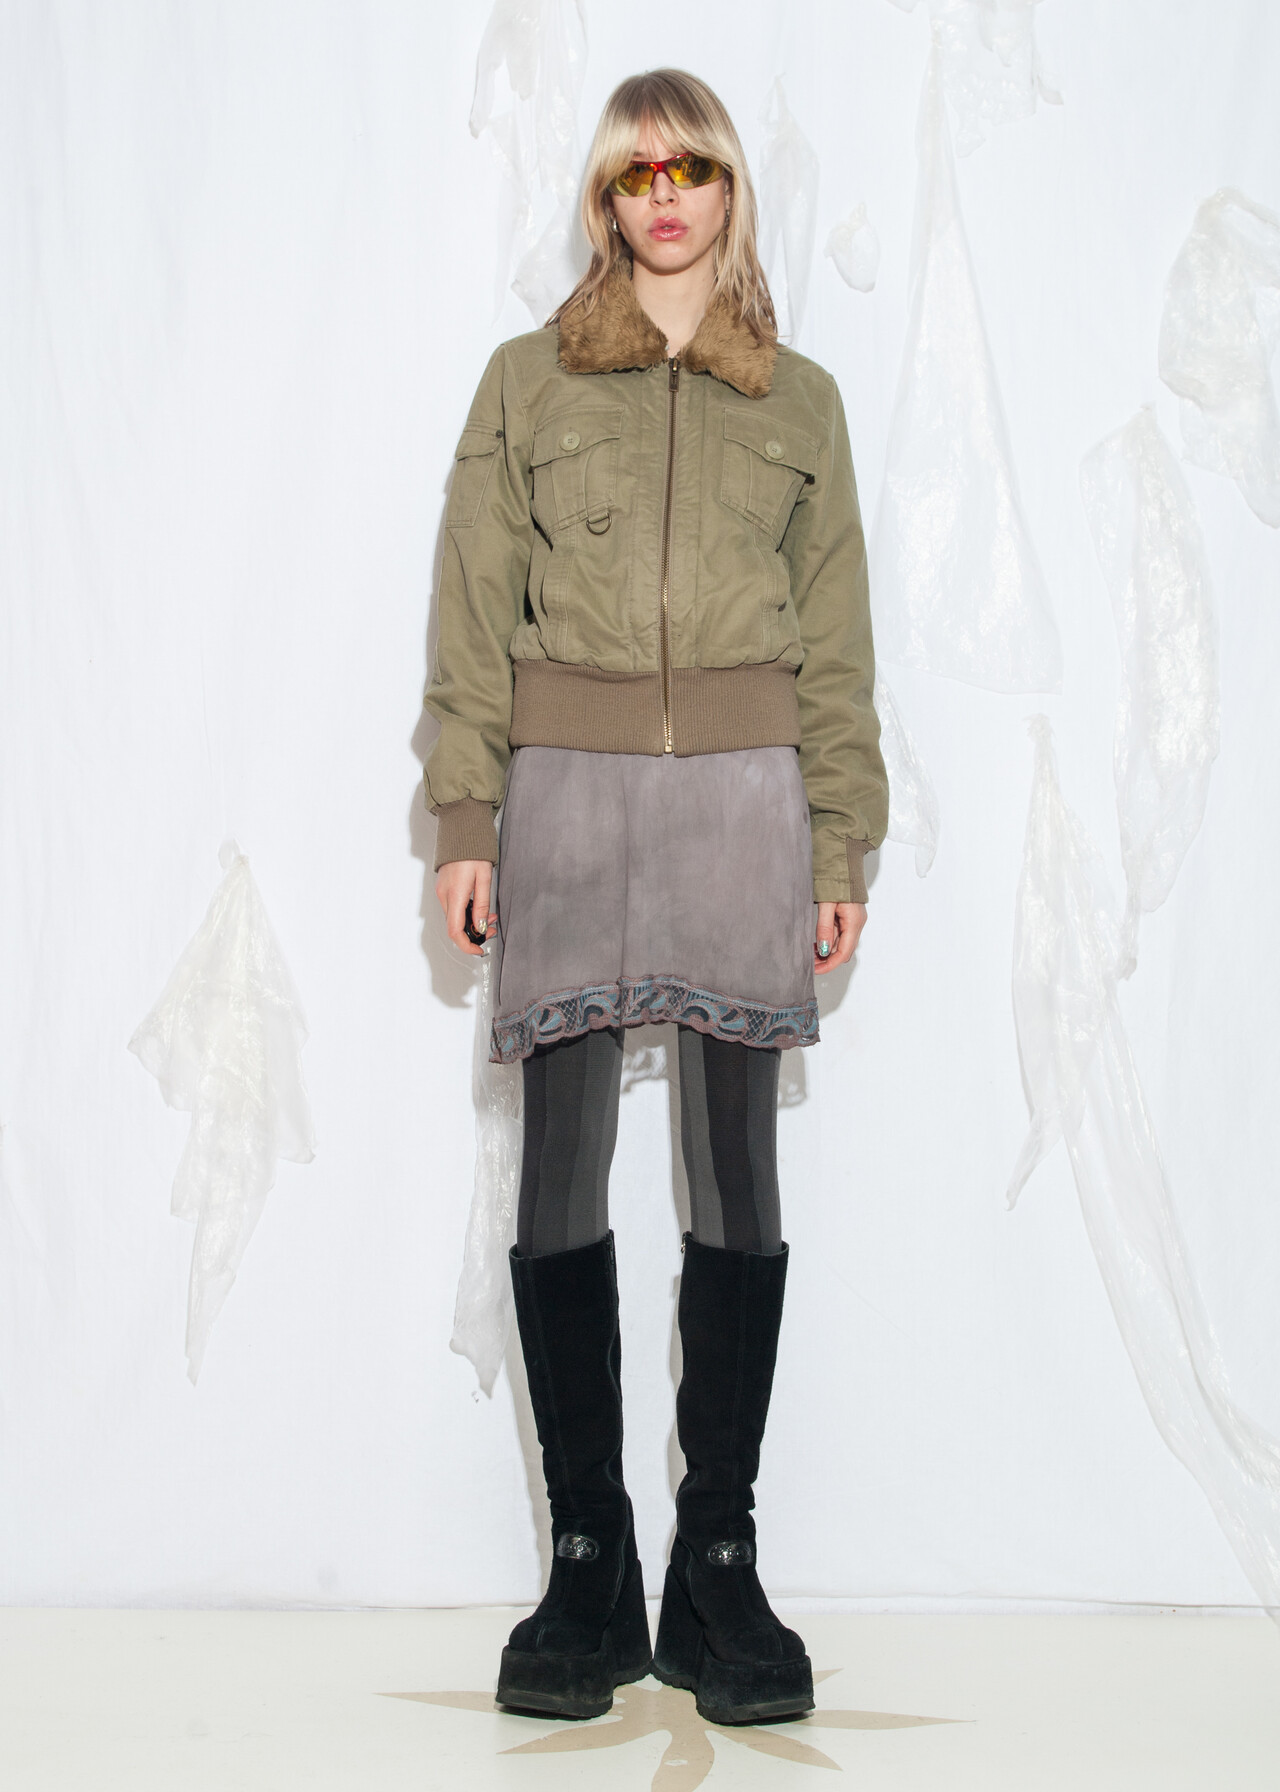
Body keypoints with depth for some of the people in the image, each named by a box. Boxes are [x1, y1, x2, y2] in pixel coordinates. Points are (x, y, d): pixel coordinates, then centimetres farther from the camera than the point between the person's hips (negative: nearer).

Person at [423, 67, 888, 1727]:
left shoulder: (800, 401, 14)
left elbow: (836, 642, 12)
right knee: (562, 1171, -4)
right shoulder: (526, 382, 12)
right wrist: (467, 819, -2)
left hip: (744, 793, 1)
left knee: (735, 1171, -1)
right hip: (569, 789, 0)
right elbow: (475, 615, 7)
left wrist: (843, 843, 4)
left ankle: (718, 1563, 6)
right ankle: (587, 1564, 4)